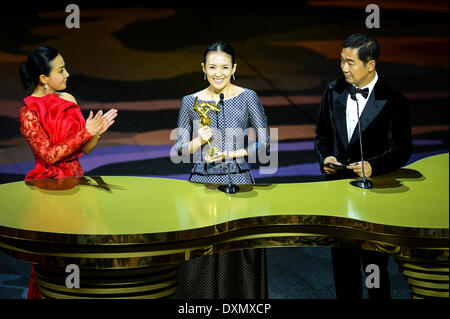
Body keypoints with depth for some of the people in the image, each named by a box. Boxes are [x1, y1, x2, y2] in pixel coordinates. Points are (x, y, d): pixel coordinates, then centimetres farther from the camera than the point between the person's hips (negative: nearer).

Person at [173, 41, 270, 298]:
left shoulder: (248, 98, 0)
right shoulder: (191, 102, 5)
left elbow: (264, 144, -2)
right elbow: (179, 149, 7)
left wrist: (229, 154, -12)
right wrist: (198, 142, -12)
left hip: (237, 182, -1)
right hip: (201, 183, 2)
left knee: (238, 255, 1)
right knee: (200, 255, 4)